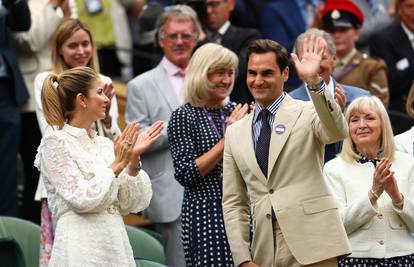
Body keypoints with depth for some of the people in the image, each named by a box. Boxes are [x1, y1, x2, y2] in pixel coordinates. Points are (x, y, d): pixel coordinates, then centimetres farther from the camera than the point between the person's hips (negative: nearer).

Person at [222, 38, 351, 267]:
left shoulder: (307, 114, 2)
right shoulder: (235, 133, 14)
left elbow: (337, 132, -21)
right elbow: (233, 203, 14)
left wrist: (313, 81, -32)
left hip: (311, 243, -4)